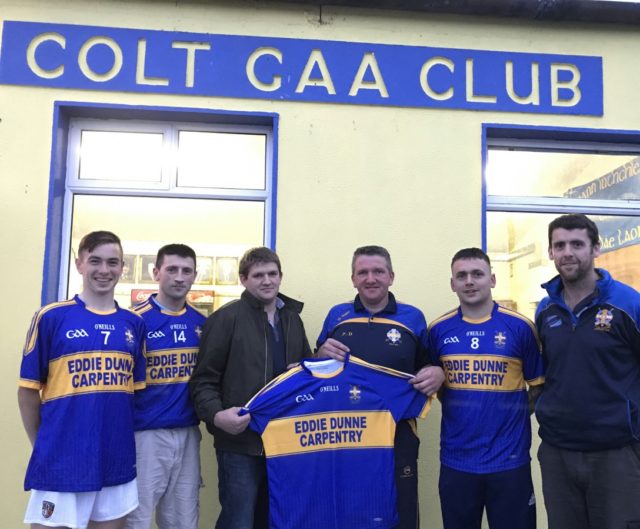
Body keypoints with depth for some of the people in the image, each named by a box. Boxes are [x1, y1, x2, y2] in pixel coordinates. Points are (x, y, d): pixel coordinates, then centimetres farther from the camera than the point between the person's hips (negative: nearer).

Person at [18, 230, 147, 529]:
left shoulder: (133, 324, 6)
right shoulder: (51, 317, -5)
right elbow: (29, 389, -1)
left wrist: (123, 440, 10)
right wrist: (43, 446, 2)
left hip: (117, 464, 4)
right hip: (60, 464, -4)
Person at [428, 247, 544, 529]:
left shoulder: (520, 327, -5)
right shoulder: (438, 330, 1)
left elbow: (538, 385, 4)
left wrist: (510, 411, -5)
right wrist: (458, 407, 3)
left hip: (510, 460, -1)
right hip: (455, 461, 2)